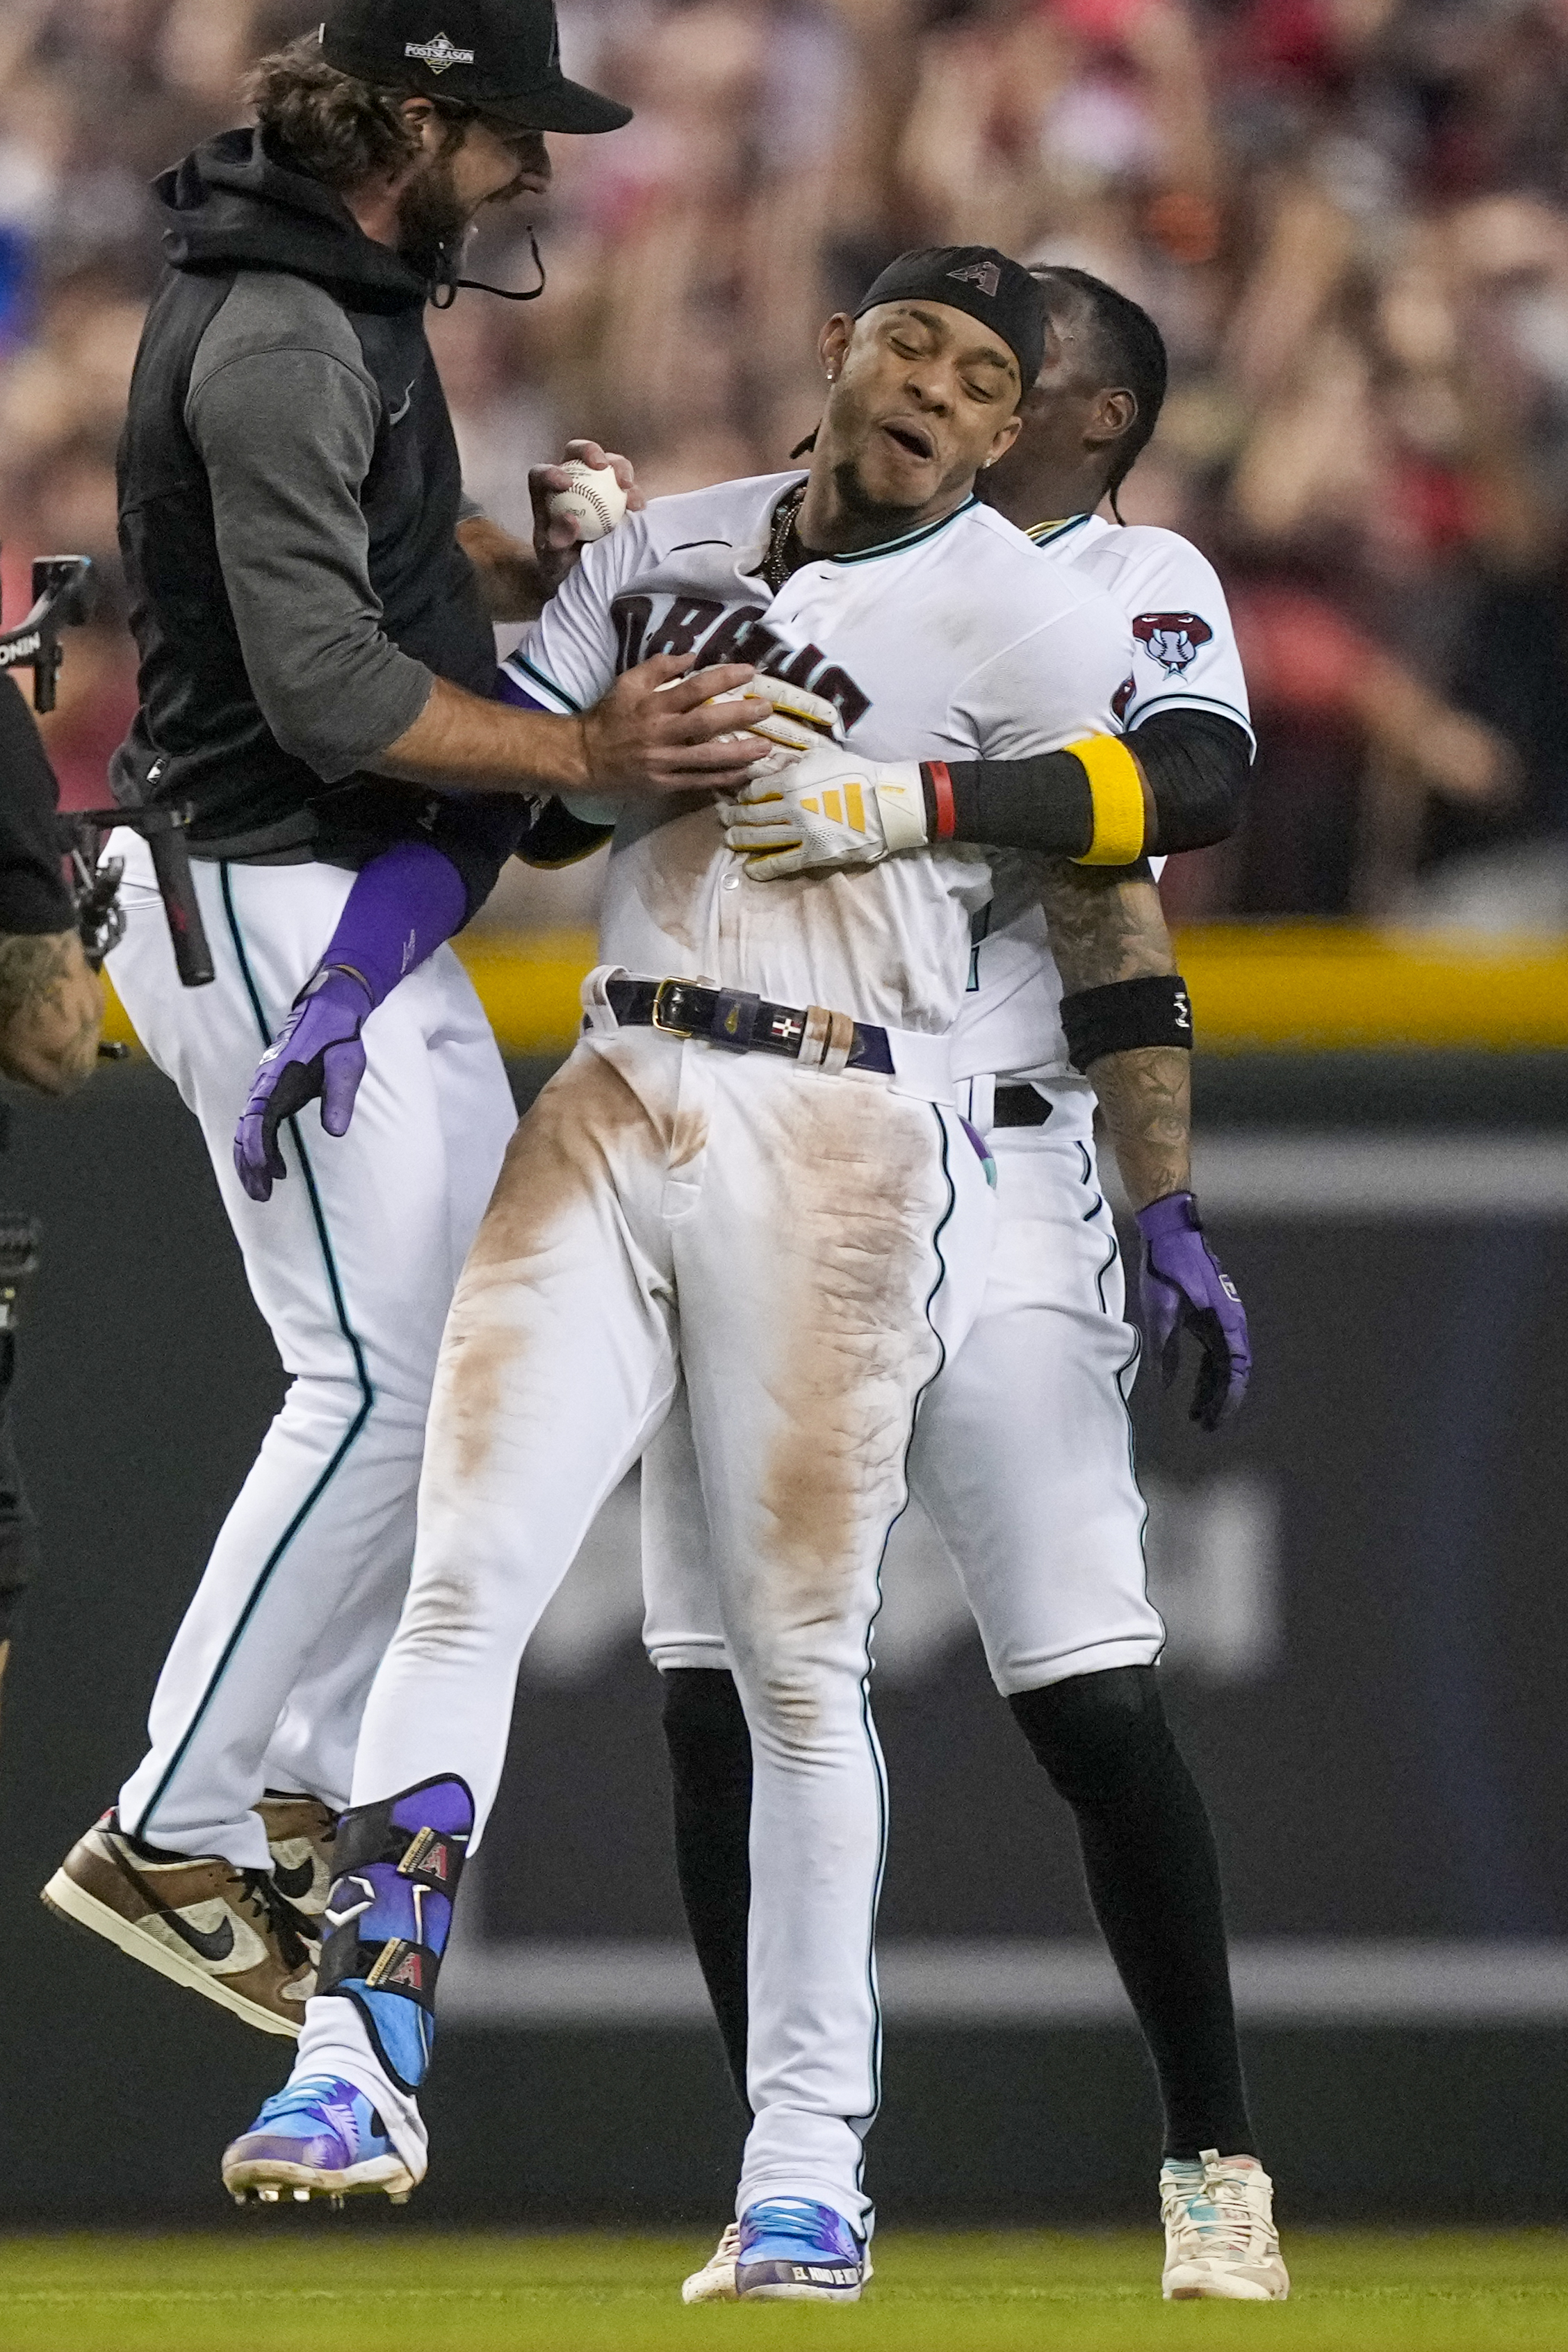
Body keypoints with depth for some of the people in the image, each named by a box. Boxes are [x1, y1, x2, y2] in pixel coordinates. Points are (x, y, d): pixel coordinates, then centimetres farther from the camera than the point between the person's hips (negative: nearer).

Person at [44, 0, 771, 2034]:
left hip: (371, 914, 11)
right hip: (273, 904, -11)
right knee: (378, 1381, -11)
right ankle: (176, 1838, -6)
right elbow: (331, 689, -27)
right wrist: (577, 756, -35)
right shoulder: (278, 336, -22)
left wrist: (567, 576, 10)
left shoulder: (345, 288, 11)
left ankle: (303, 1788, 18)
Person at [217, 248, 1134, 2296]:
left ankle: (810, 2166, 5)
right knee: (461, 1580, -10)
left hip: (837, 1145, -4)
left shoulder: (1028, 622, -1)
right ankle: (362, 2065, -15)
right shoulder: (666, 551, 14)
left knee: (797, 1664, -1)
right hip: (609, 1111, 4)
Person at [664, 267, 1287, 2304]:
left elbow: (1185, 781, -18)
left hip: (982, 1187, -4)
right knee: (720, 1713, 1)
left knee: (1099, 1712, -9)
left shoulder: (1138, 586, 4)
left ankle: (1214, 2167, 4)